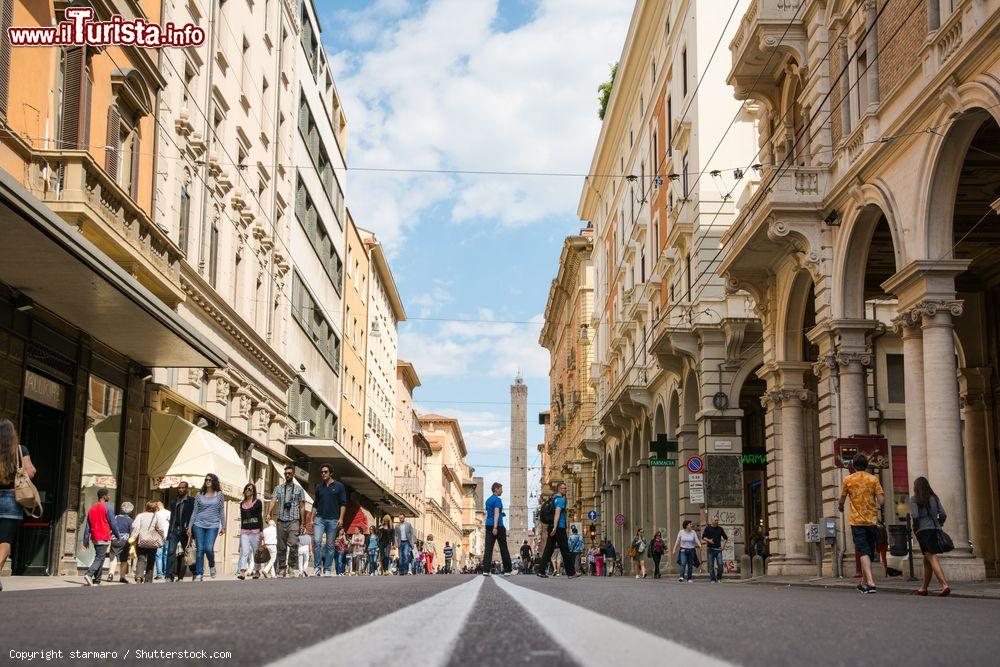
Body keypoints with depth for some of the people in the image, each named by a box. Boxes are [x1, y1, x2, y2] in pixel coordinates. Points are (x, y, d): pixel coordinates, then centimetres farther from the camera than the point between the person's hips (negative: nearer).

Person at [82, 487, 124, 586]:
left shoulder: (92, 508, 11)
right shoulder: (108, 507, -8)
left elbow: (87, 526, 10)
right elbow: (113, 524, -8)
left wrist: (86, 541, 12)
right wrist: (118, 536, 4)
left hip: (94, 538, 7)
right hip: (104, 538, -7)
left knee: (99, 558, 15)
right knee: (100, 558, -6)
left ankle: (96, 580, 12)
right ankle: (89, 574, -24)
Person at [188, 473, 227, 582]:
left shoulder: (219, 495, 8)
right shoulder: (199, 495, 10)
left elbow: (221, 511, 9)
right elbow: (195, 511, 11)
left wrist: (223, 526, 4)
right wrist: (190, 526, 6)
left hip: (213, 525, -1)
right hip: (199, 525, 1)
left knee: (209, 548, -15)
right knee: (200, 549, -3)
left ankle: (212, 566, 15)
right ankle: (199, 574, 1)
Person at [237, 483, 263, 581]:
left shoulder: (257, 502, 3)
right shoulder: (242, 504, 15)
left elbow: (260, 517, -1)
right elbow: (242, 518, 18)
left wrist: (261, 531, -8)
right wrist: (241, 531, 16)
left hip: (255, 531, -3)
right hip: (244, 531, 3)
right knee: (244, 552, -10)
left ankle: (257, 571, 17)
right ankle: (242, 572, -20)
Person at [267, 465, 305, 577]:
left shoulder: (299, 489, 9)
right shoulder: (278, 488, 12)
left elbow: (302, 507, 9)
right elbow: (273, 501, -1)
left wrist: (302, 524, 3)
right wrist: (269, 513, -20)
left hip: (294, 521, -2)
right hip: (281, 521, 2)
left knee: (293, 544, -19)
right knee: (281, 547, 5)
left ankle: (293, 567, -14)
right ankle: (281, 569, 12)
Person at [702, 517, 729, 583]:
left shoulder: (720, 529, 9)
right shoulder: (708, 528, 4)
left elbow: (726, 538, 17)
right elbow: (703, 537, 2)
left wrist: (723, 545, 5)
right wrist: (708, 540, -15)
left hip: (718, 549, 1)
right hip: (710, 549, -1)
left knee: (720, 564, -9)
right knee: (711, 565, -1)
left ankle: (719, 578, 7)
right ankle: (712, 579, 5)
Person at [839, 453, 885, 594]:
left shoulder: (848, 479, 0)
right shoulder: (874, 479, 2)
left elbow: (841, 501, 9)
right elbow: (881, 501, -5)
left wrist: (841, 507, 31)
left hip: (857, 521, -2)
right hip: (872, 521, 2)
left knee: (864, 552, -8)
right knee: (870, 552, 14)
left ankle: (870, 582, -25)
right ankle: (864, 583, 23)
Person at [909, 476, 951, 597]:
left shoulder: (913, 499, -1)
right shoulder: (934, 498, 13)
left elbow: (915, 515, -12)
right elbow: (943, 515, 7)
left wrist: (915, 528, 2)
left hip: (923, 531, -6)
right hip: (935, 530, 6)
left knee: (932, 558, -11)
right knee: (927, 560, 16)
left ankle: (945, 585, -27)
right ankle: (924, 588, 24)